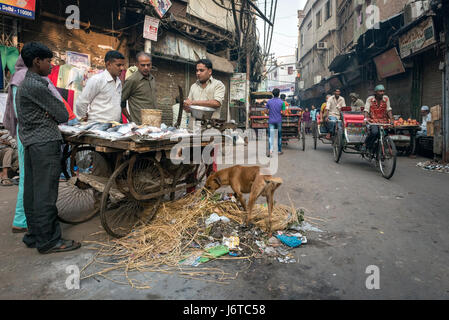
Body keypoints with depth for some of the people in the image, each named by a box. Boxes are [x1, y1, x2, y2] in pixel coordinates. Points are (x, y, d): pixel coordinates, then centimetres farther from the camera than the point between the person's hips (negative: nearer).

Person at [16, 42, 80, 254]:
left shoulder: (24, 84, 18)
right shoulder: (37, 86, -13)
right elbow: (63, 115, -10)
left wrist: (47, 115, -1)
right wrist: (55, 116, 10)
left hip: (30, 144, 10)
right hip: (45, 144, -10)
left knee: (31, 192, 12)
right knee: (45, 194, -5)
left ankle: (34, 236, 22)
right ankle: (48, 241, 2)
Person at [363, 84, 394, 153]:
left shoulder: (386, 98, 4)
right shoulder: (370, 99, -3)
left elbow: (389, 110, 4)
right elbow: (366, 110, -9)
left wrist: (391, 119, -9)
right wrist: (366, 118, -27)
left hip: (383, 120, 4)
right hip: (373, 120, -4)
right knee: (374, 132, -31)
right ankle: (365, 145, -10)